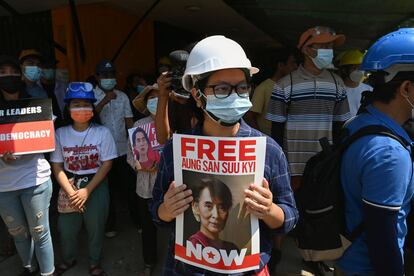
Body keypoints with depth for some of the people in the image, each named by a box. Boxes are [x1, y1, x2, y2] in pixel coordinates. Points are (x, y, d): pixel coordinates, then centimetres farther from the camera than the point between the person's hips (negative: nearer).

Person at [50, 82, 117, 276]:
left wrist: (87, 191, -14)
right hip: (69, 187, 2)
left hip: (96, 186, -2)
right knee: (66, 227, 13)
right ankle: (68, 259, 43)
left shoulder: (102, 132, -10)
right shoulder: (60, 133, -4)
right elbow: (57, 167, -2)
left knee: (95, 227, 10)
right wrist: (71, 192, -13)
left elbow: (106, 164, -10)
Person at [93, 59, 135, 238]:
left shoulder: (122, 96, 7)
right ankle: (110, 225, 27)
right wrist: (105, 100, -27)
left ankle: (137, 219, 25)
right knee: (107, 189, 11)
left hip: (123, 150, 2)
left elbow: (129, 121, 7)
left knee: (129, 187, 9)